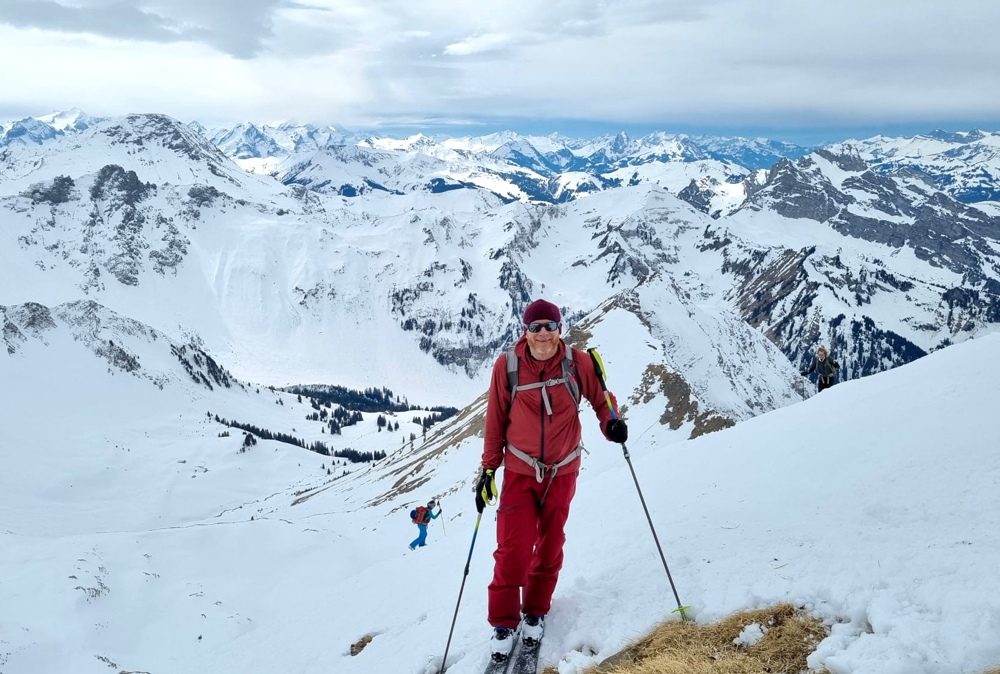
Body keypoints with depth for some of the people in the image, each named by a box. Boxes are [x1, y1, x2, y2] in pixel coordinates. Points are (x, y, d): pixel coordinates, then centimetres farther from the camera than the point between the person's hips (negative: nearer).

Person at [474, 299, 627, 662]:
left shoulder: (578, 362, -12)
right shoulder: (507, 366, -13)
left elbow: (600, 399, 0)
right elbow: (495, 421, -4)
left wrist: (611, 422, -22)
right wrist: (488, 469, -2)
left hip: (562, 471, 2)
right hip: (519, 471, -1)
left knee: (550, 546, 14)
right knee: (513, 549, -5)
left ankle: (536, 611, 34)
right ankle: (503, 621, 14)